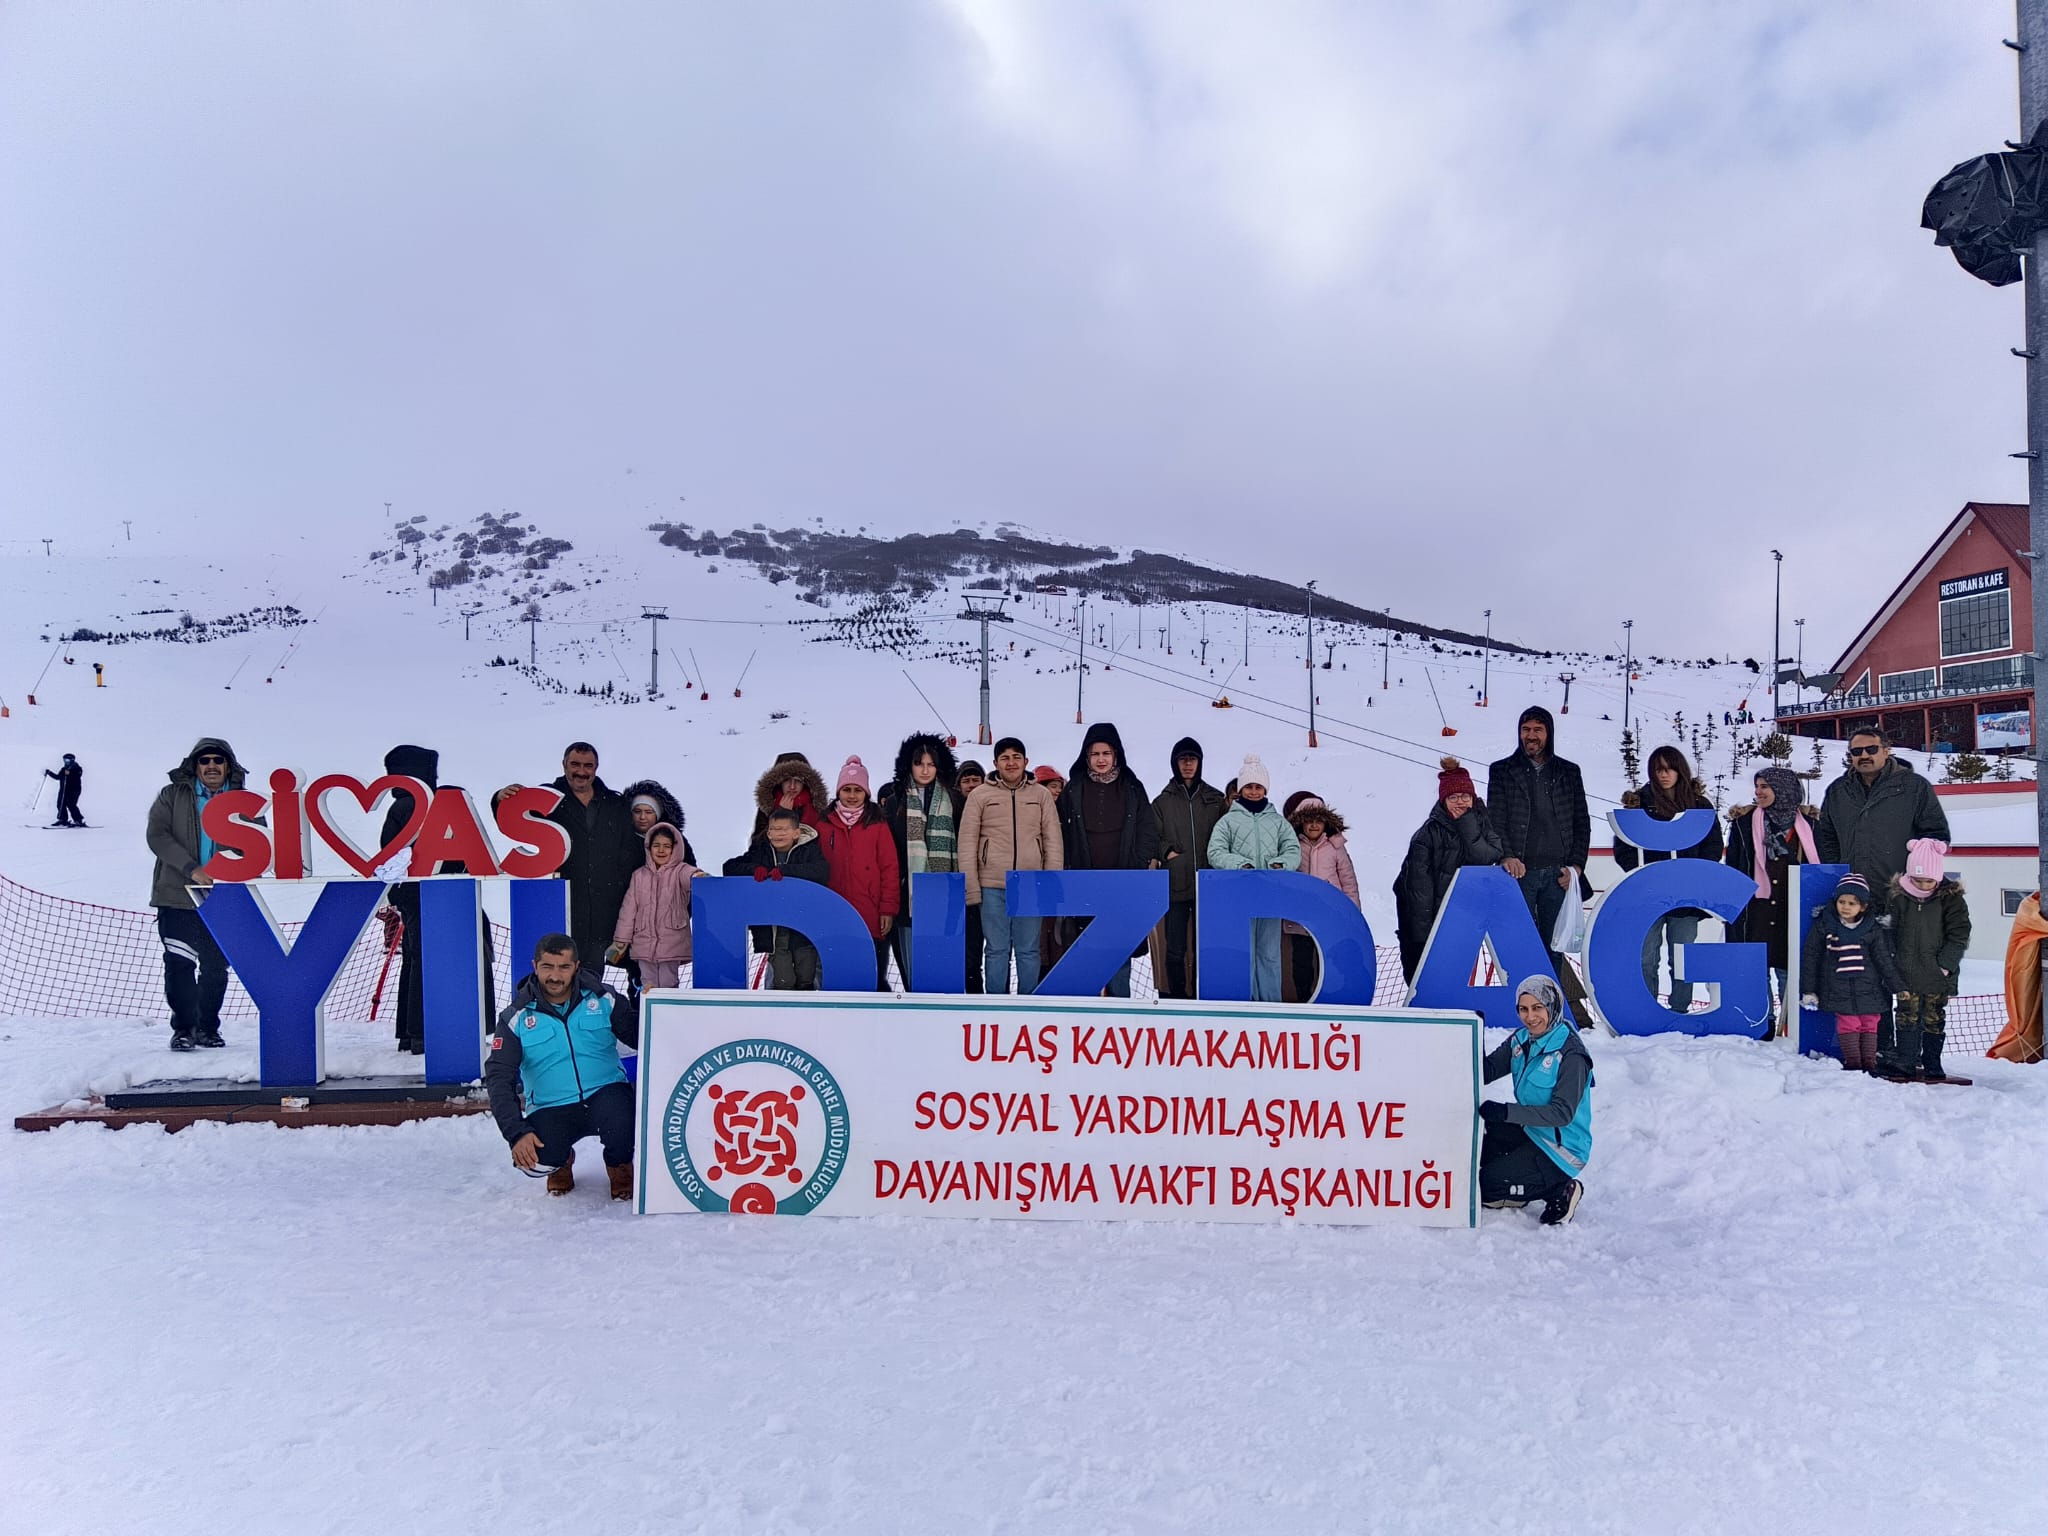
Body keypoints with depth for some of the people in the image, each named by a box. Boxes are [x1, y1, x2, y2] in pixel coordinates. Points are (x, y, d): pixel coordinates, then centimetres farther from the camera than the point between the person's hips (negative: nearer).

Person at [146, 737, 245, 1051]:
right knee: (179, 965, -7)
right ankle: (184, 1028, 4)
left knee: (216, 967, 8)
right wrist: (191, 869, -17)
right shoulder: (173, 796, 3)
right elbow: (156, 835, -6)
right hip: (177, 896, -2)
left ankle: (207, 1028, 21)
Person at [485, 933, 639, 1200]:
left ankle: (620, 1168, 2)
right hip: (551, 1110, 1)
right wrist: (516, 1133, -19)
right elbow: (498, 1077, -7)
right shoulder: (517, 1017, -3)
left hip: (604, 1093, 0)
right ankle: (562, 1162, 14)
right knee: (535, 1162, -27)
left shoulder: (602, 999, -2)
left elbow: (638, 1038, 1)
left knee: (619, 1116, -35)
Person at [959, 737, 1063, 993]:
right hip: (992, 887, -1)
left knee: (1029, 951, 6)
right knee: (997, 951, 5)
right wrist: (972, 888, -2)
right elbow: (967, 845, 3)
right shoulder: (980, 796, 3)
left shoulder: (1041, 794, 7)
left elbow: (1054, 842, 7)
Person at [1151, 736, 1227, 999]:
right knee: (1176, 949, 0)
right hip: (1175, 883, -1)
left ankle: (1200, 996, 13)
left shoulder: (1215, 799, 10)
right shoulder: (1162, 802, 8)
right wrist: (1167, 852, -8)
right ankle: (1177, 996, 9)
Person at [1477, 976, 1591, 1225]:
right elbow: (1487, 1072, -2)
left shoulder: (1571, 1053, -21)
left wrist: (1506, 1112, -34)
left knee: (1487, 1186, -16)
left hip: (1562, 1151, -8)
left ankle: (1560, 1191, 1)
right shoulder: (1521, 1040, 2)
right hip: (1529, 1132, 8)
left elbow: (1563, 1113, -26)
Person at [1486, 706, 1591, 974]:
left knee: (1555, 943, 5)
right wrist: (1506, 857, -16)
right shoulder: (1502, 771, 7)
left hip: (1558, 873, 2)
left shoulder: (1569, 772, 13)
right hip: (1520, 872, -2)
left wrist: (1576, 865, 3)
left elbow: (1582, 823, 14)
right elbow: (1495, 822, -1)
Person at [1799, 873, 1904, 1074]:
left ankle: (1869, 1063, 19)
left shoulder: (1873, 929, 0)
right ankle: (1853, 1064, 6)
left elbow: (1885, 961, 7)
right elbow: (1810, 957, 1)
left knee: (1869, 1025, 8)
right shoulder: (1823, 926, -4)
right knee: (1848, 1025, -4)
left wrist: (1898, 988, 3)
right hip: (1840, 990, -2)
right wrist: (1809, 990, 0)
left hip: (1869, 989, 2)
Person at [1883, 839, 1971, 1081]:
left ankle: (1932, 1064, 17)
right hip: (1906, 973, 1)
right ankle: (1905, 1061, 8)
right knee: (1907, 1015, 2)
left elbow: (1959, 935, -3)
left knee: (1934, 1019, 8)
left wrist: (1946, 964, -10)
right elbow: (1889, 933, 3)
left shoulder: (1951, 899, -3)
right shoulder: (1898, 898, -1)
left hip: (1937, 973, -1)